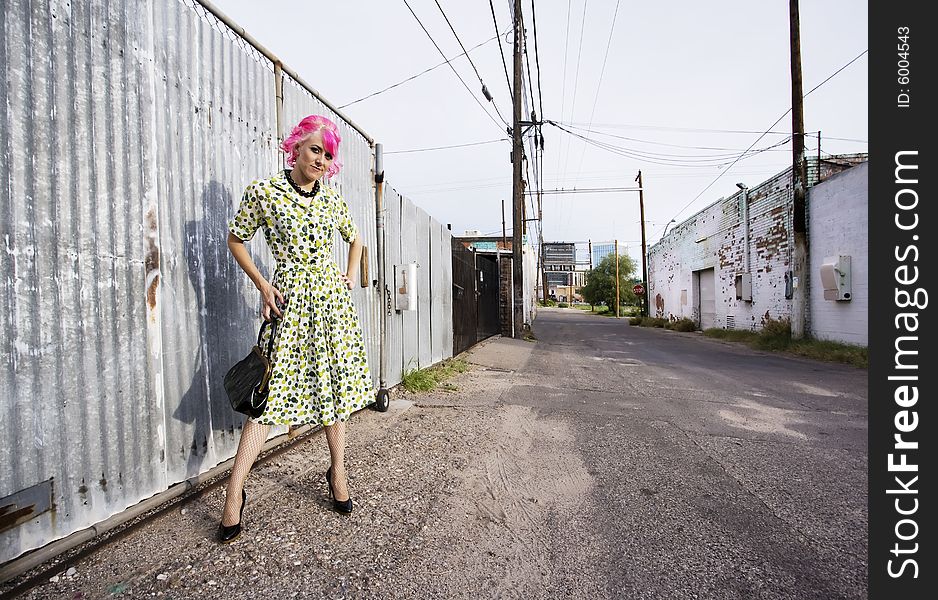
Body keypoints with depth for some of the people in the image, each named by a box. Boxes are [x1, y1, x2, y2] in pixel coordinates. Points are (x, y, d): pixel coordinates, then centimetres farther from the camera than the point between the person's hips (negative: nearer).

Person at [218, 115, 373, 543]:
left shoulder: (333, 200, 8)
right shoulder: (263, 191, -2)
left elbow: (354, 239, 23)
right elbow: (235, 240, 7)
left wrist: (352, 276, 9)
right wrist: (262, 286, -1)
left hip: (332, 299, 4)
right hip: (290, 301, -3)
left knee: (334, 386, 9)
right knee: (273, 391, -4)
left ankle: (337, 471, 24)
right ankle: (234, 492, 12)